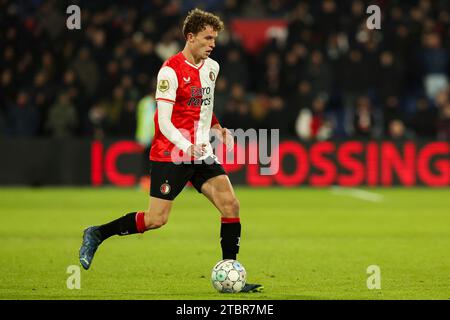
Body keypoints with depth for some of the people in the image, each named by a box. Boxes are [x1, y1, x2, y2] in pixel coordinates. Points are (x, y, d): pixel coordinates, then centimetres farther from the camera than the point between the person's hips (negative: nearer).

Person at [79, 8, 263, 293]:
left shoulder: (211, 67, 10)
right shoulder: (171, 71, -14)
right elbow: (164, 122, -19)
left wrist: (216, 127, 13)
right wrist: (188, 147, -32)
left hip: (202, 153, 7)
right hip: (169, 155, -7)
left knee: (231, 205, -8)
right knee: (156, 219, -8)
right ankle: (97, 234, 14)